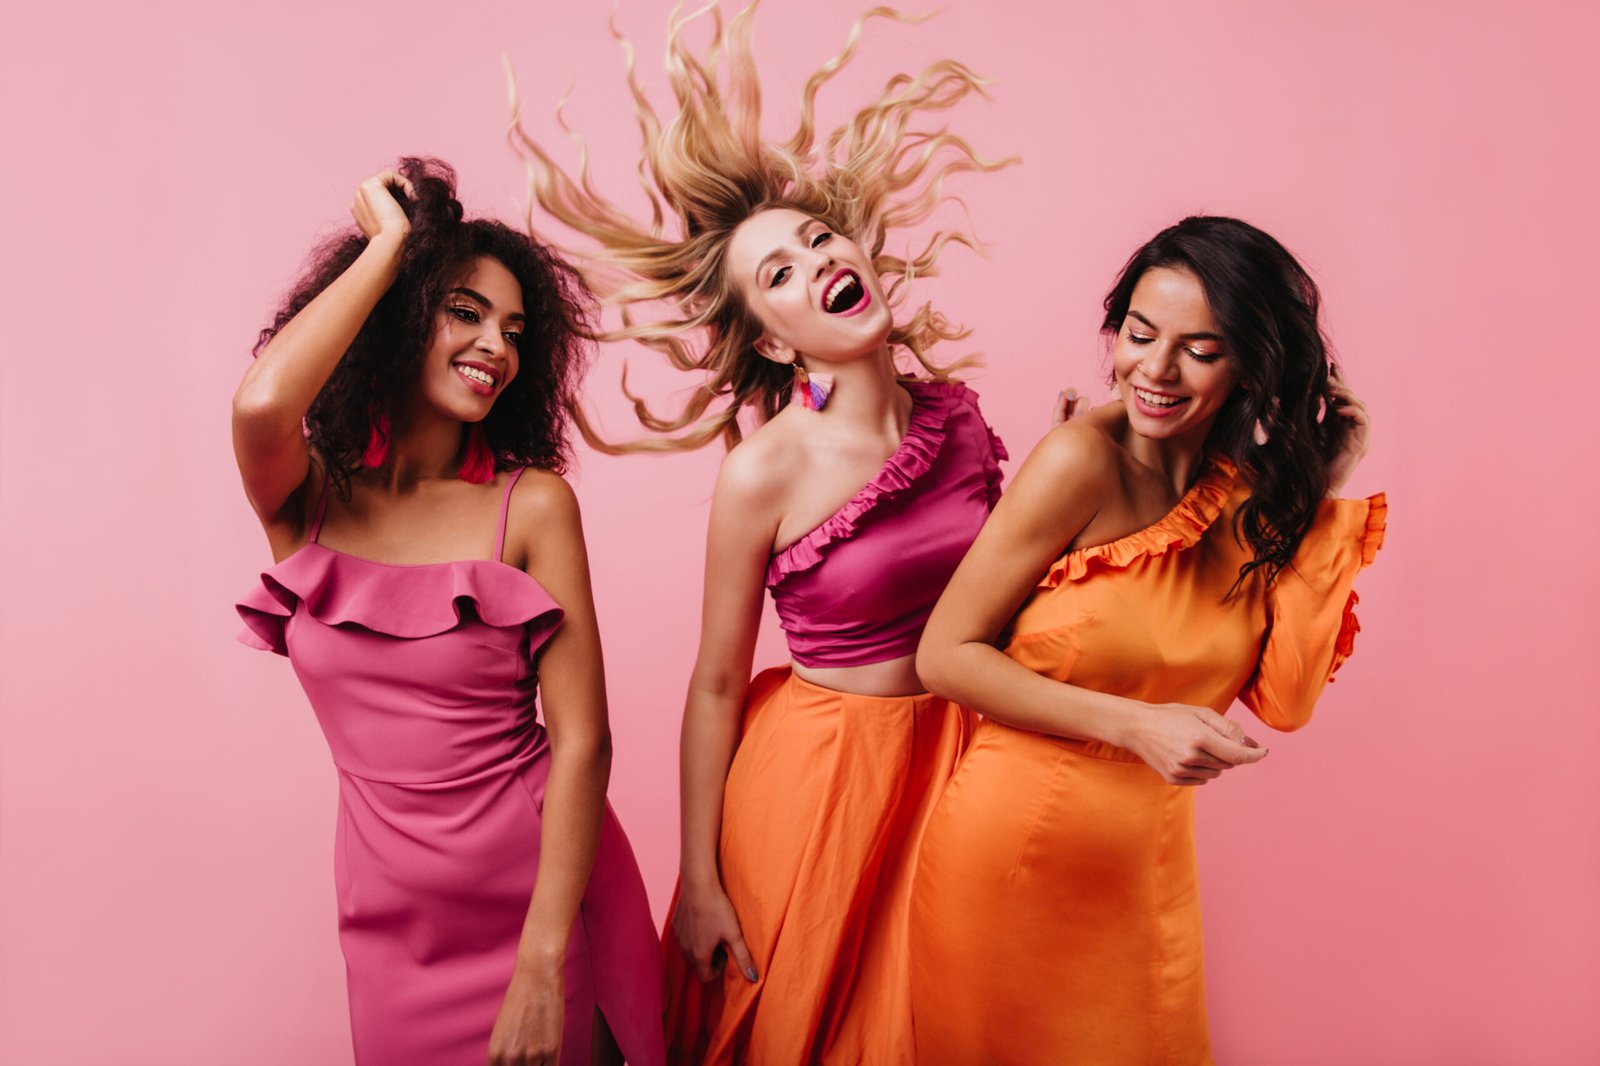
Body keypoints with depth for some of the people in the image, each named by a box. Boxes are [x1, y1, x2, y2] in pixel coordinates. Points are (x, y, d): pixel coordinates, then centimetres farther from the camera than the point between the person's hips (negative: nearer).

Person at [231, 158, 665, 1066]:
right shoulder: (307, 500, -4)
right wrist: (387, 247, -15)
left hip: (541, 888, -1)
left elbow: (582, 739, -14)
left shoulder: (533, 505, -10)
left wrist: (541, 967, -19)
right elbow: (262, 403, -29)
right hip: (393, 914, 2)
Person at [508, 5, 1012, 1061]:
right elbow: (715, 686, -11)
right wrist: (700, 883, -7)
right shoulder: (764, 473, -18)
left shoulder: (958, 413, -4)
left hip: (950, 749, 4)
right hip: (812, 766, -4)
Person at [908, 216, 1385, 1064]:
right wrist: (1134, 724, -22)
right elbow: (944, 656, -16)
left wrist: (1322, 497, -10)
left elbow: (1285, 700, -8)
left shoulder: (1254, 495, -2)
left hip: (1147, 862, 5)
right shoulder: (1083, 461, -18)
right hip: (1014, 847, -5)